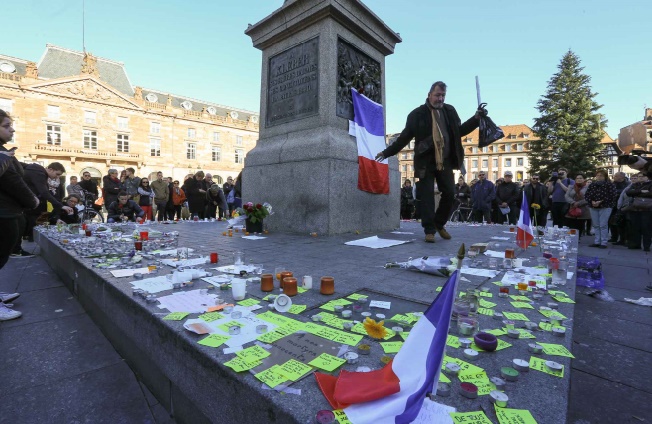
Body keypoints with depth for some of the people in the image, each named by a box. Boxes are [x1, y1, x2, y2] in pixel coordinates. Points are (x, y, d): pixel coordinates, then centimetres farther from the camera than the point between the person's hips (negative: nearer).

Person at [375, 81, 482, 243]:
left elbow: (459, 131, 20)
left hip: (446, 162, 4)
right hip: (426, 162, -4)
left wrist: (476, 118, 9)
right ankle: (429, 230, 8)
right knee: (427, 197, -3)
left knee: (450, 194, 5)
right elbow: (404, 137, 0)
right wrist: (387, 152, -1)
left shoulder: (450, 111, 10)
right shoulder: (417, 114, -3)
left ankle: (439, 224, 26)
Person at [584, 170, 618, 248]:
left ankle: (603, 243, 2)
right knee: (595, 225, 8)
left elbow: (611, 196, -10)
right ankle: (597, 242, 15)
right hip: (593, 207, 4)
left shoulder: (609, 185, -1)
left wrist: (600, 202, -16)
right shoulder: (592, 184, 11)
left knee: (603, 225, -5)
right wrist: (591, 201, -9)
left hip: (605, 207, -4)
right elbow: (586, 195, 8)